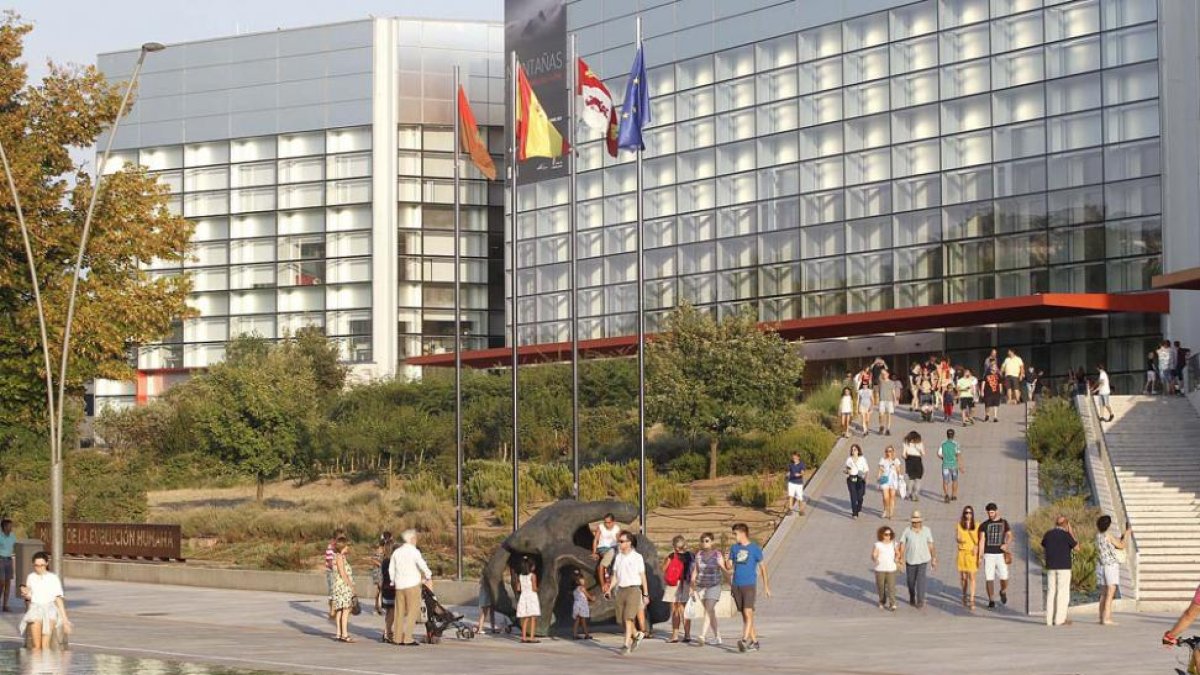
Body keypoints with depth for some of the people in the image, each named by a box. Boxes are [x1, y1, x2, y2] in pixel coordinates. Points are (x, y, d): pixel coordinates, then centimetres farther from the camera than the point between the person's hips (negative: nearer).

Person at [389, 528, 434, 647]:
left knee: (400, 612, 10)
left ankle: (398, 637, 11)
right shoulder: (414, 551, -7)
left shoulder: (396, 552, 11)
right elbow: (423, 566, -14)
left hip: (399, 585, 6)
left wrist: (393, 582, 23)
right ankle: (408, 638, -7)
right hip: (412, 585, -6)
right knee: (412, 611, -3)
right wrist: (429, 578, -2)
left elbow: (391, 569, 13)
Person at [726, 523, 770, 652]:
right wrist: (727, 563, -12)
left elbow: (762, 567, 4)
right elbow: (729, 568, 12)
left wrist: (766, 586, 4)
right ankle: (754, 641, 16)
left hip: (749, 585, -5)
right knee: (745, 614, 8)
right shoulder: (734, 548, 11)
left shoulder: (755, 548, -2)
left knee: (748, 613, -15)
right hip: (736, 586, 5)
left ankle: (744, 640, -24)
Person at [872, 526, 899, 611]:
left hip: (891, 569, 1)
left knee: (891, 587, -8)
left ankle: (892, 604, -8)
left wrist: (896, 558, -1)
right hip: (880, 569, -1)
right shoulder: (877, 545, -6)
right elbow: (873, 556, -10)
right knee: (881, 587, 8)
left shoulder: (893, 544, 5)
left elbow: (897, 553, 20)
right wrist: (875, 559, -32)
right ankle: (882, 602, 29)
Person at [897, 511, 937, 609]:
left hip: (923, 560, -1)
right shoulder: (907, 531, -4)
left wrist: (933, 559, 7)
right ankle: (912, 598, 37)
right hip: (910, 560, 1)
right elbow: (902, 545, -5)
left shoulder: (927, 530, 0)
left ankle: (920, 602, -6)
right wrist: (901, 558, -11)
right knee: (911, 581, 13)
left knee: (921, 581, -11)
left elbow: (930, 545, 5)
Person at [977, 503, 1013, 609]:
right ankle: (991, 601, 5)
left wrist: (1006, 544, -17)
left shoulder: (1004, 523, 10)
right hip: (988, 554, 0)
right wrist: (980, 556, -6)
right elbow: (982, 540, 2)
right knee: (989, 578, -3)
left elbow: (1009, 535, 5)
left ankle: (1003, 592, 27)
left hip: (1001, 554, 0)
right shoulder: (984, 525, 6)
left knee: (1004, 577, -5)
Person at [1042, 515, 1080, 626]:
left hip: (1051, 567, 5)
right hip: (1064, 567, -5)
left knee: (1051, 591, 8)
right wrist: (1071, 533, 5)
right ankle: (1060, 619, -4)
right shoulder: (1066, 535, -10)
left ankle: (1050, 619, 7)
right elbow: (1077, 548, -1)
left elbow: (1043, 547, 23)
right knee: (1063, 592, -1)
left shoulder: (1048, 534, 5)